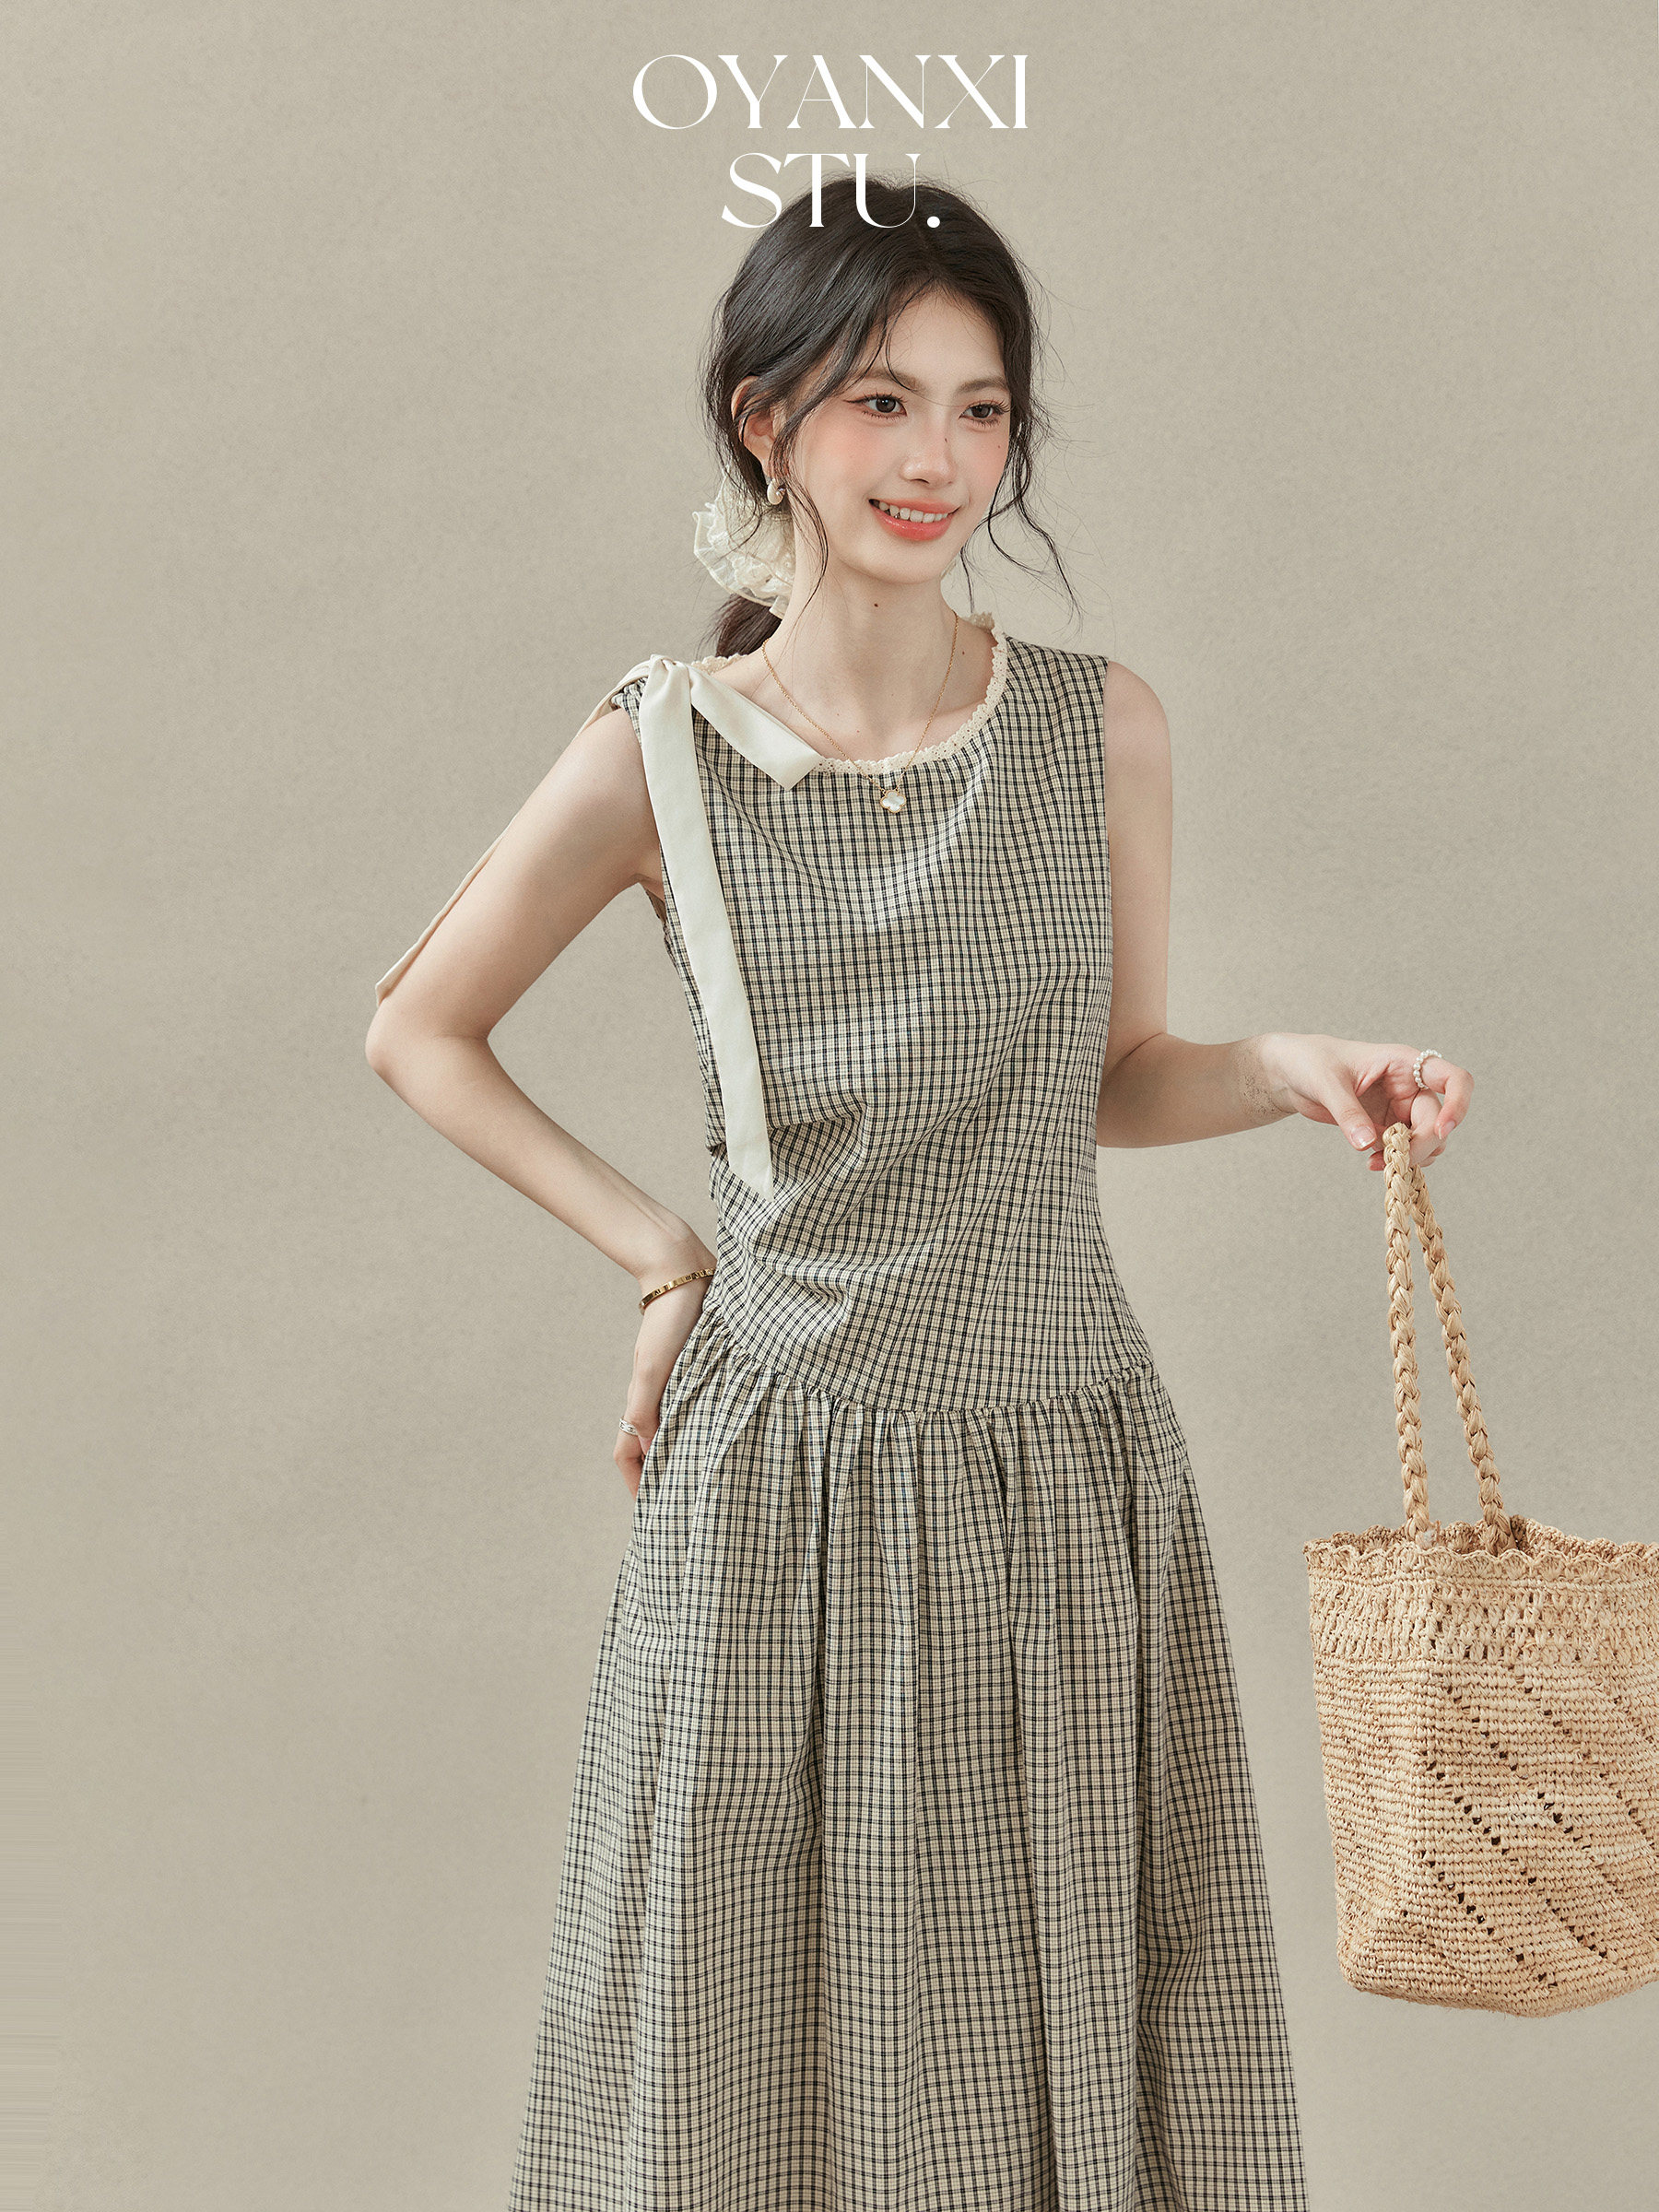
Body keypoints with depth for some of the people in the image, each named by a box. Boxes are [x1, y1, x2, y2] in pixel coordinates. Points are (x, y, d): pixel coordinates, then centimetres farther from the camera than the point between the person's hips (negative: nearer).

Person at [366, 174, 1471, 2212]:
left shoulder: (1104, 730, -2)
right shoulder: (660, 759, -7)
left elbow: (1115, 1077, 10)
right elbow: (417, 1033, 6)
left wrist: (1288, 1070, -10)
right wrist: (660, 1257, 1)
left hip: (1068, 1472, 2)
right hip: (788, 1486, -1)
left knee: (1071, 2018, 12)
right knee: (771, 2047, 13)